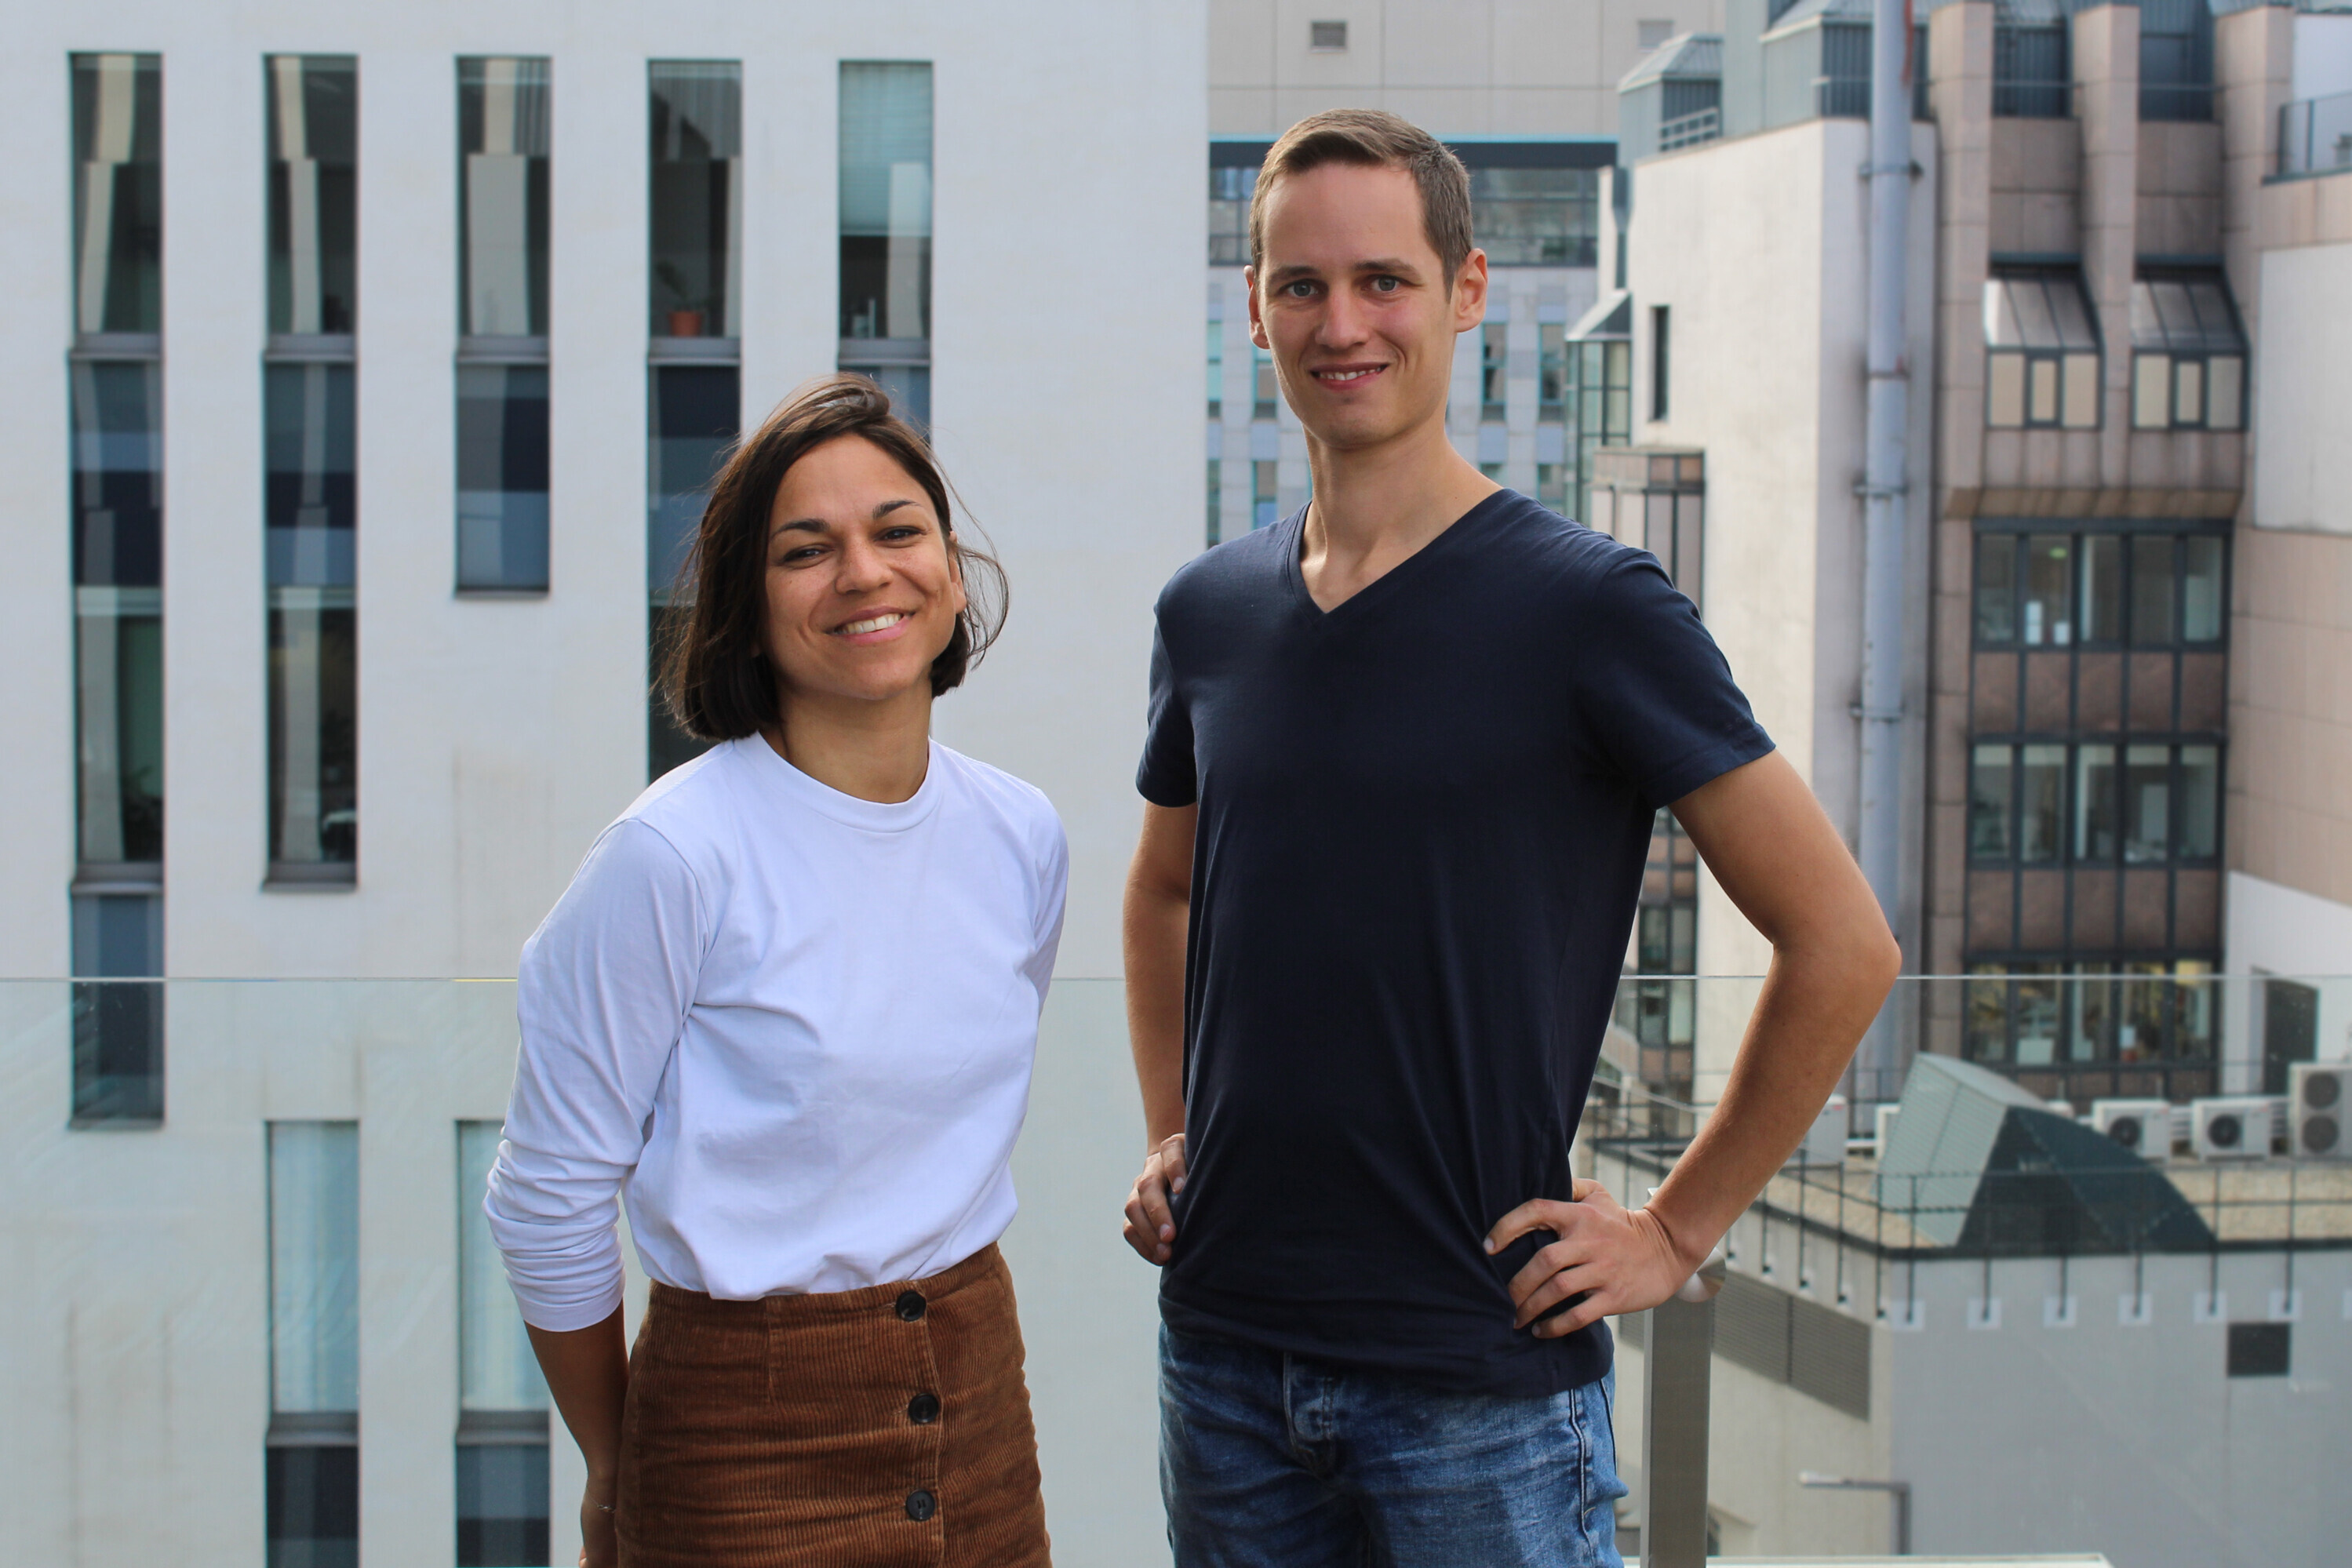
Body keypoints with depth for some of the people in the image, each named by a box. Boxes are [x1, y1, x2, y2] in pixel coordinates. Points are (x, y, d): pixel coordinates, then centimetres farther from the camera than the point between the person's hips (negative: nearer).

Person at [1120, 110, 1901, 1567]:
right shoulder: (1208, 611, 7)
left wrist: (1676, 1229, -7)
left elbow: (1842, 944, -8)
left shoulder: (1592, 607, -10)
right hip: (1224, 1339, 5)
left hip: (1482, 1375, -5)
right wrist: (1171, 1139, 13)